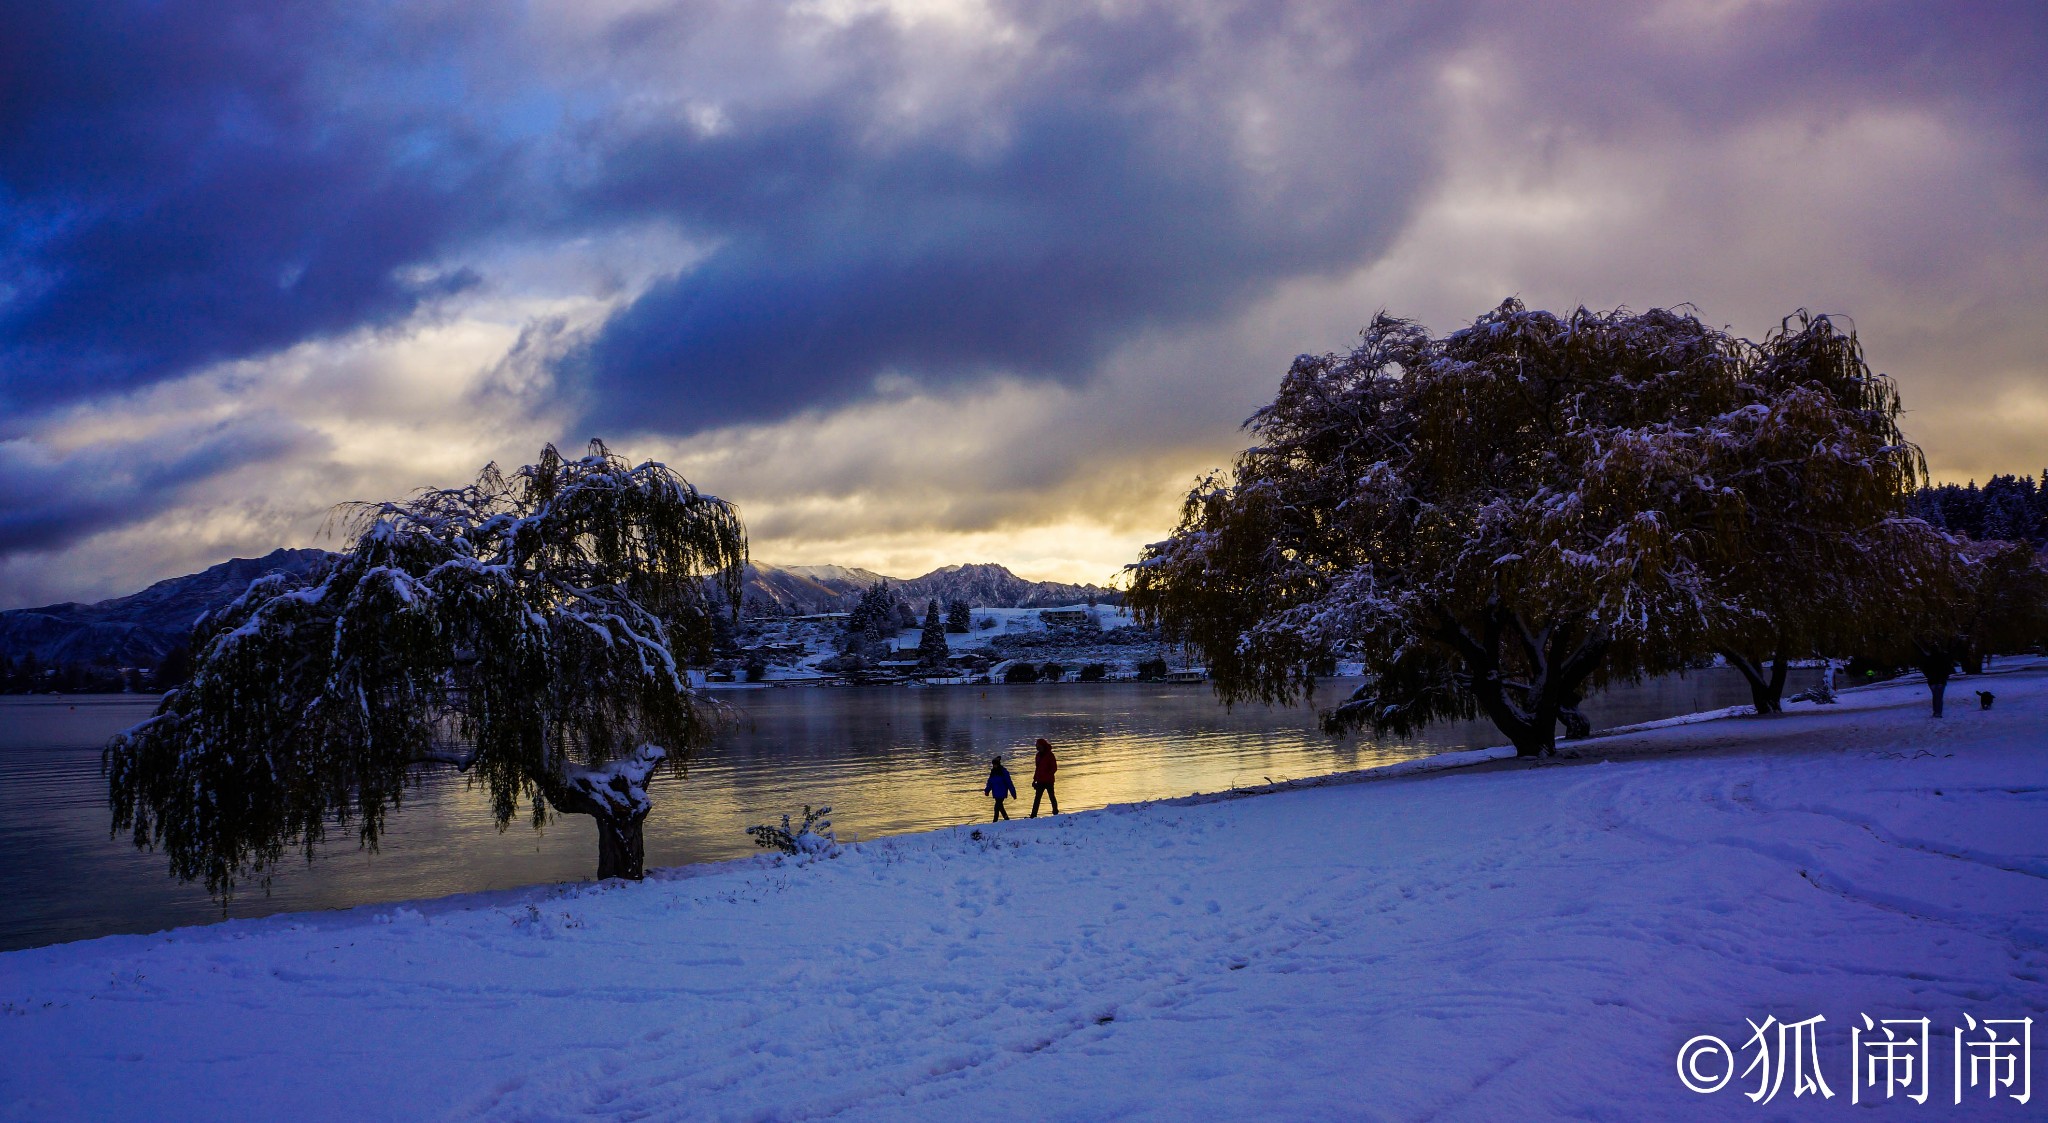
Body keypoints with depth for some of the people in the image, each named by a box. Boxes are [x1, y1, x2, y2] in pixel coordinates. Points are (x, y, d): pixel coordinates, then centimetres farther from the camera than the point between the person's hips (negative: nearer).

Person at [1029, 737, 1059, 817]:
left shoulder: (1050, 755, -8)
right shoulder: (1039, 755, 12)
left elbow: (1054, 768, -9)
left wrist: (1048, 775, -20)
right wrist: (1035, 779, 13)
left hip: (1048, 781, -6)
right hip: (1040, 781, 6)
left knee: (1051, 796, 3)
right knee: (1037, 798, 1)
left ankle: (1055, 812, 16)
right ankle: (1033, 815, -1)